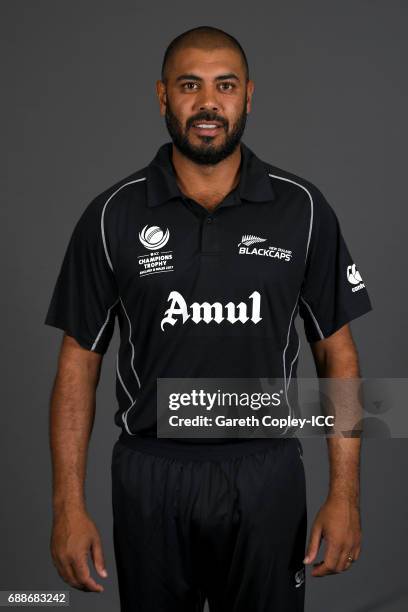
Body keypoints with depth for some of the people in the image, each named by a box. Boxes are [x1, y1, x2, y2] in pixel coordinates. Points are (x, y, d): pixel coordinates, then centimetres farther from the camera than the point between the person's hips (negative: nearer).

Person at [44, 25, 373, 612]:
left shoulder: (303, 209, -3)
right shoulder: (112, 216, -3)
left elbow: (337, 351, 2)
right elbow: (79, 361, 0)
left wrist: (345, 493, -4)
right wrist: (69, 505, -5)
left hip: (266, 474, 0)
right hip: (151, 475, 0)